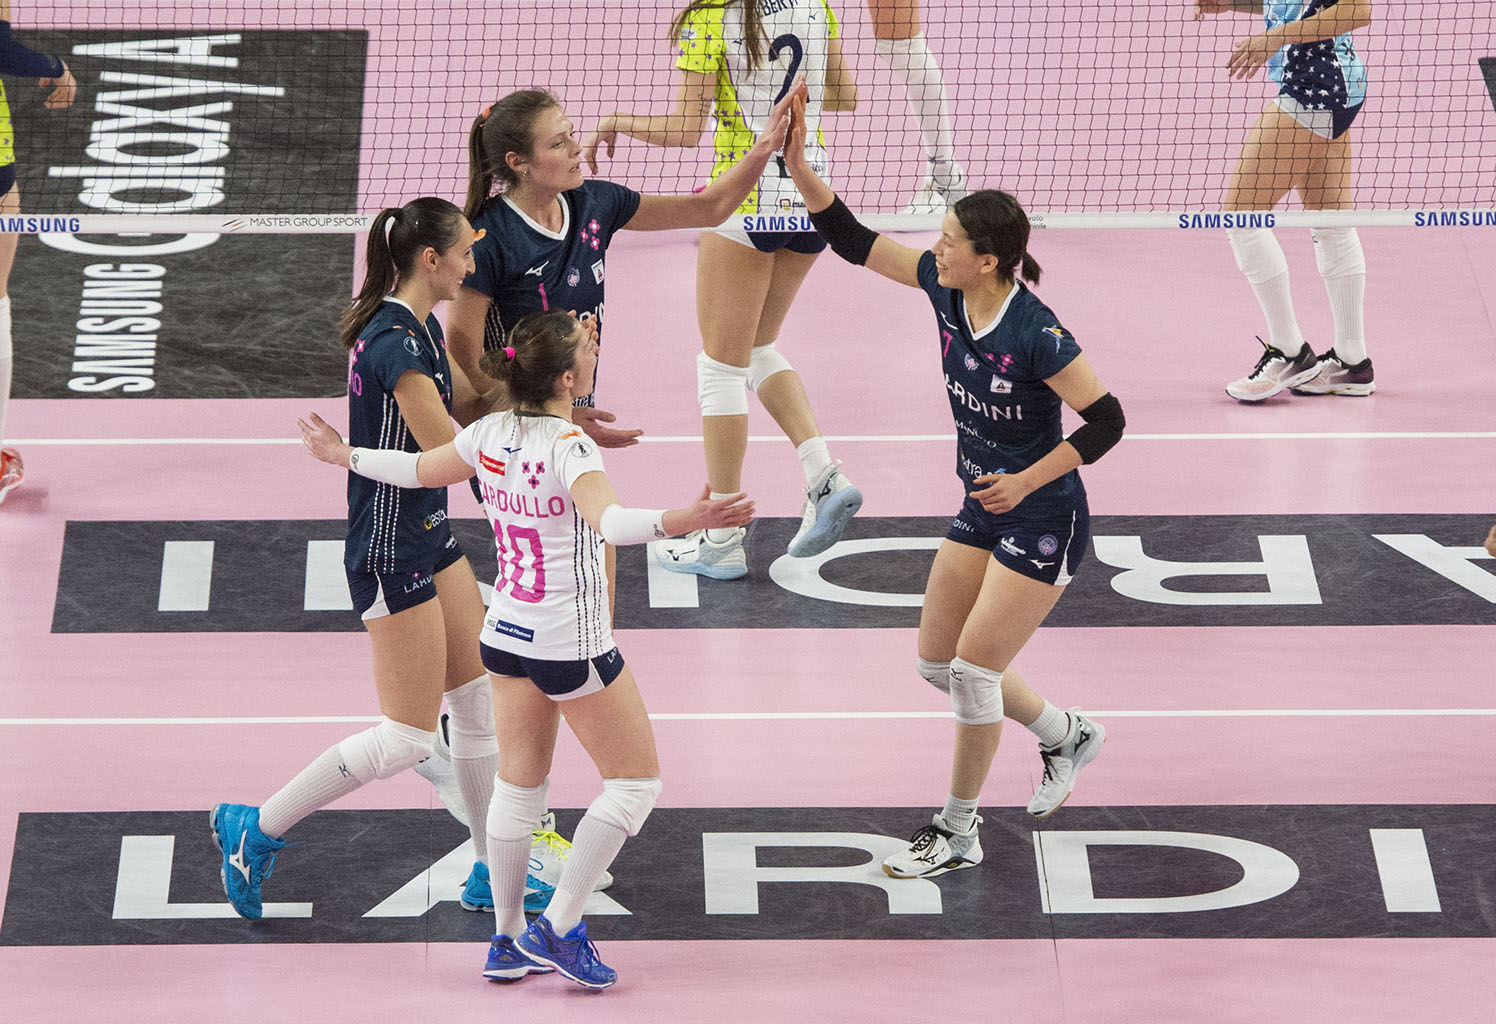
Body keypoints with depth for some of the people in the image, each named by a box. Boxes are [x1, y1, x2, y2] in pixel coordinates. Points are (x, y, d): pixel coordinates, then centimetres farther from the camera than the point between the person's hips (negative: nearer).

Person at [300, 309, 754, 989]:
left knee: (518, 787, 17)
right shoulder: (569, 448, -23)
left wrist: (342, 455, 31)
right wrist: (681, 521, -56)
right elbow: (608, 521, -41)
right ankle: (559, 928, 3)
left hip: (507, 634, 7)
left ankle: (508, 941, 23)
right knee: (637, 782, 6)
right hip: (572, 647, -7)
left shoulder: (490, 434, -2)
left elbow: (418, 470, 14)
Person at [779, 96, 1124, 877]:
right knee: (938, 665, 13)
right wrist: (796, 165, -14)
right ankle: (1067, 737, 36)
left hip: (1042, 522, -8)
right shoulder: (945, 289, -7)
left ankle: (957, 833, 11)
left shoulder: (1035, 332, -27)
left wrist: (1024, 482, -24)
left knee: (973, 668, -5)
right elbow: (855, 242, -3)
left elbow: (1106, 419, -23)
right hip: (982, 512, 8)